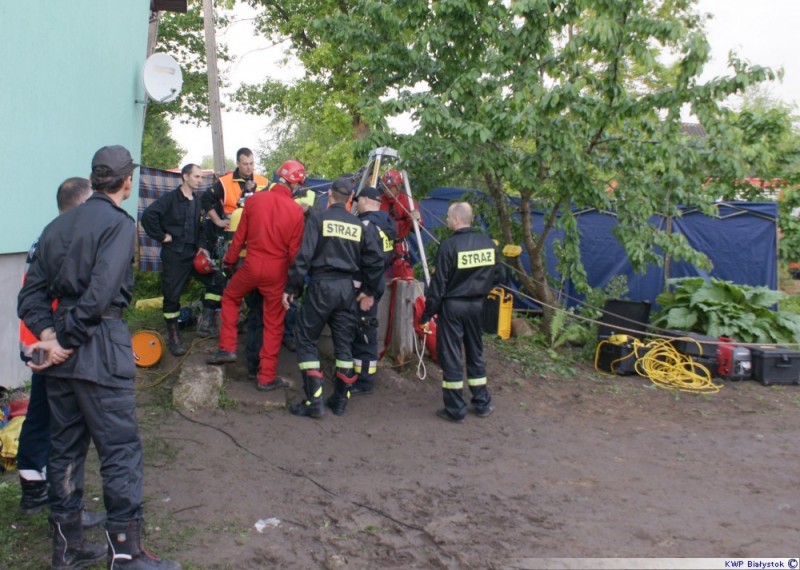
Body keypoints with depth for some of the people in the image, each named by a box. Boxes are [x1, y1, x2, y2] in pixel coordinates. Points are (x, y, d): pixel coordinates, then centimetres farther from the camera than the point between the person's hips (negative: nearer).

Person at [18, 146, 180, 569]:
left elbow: (31, 294, 7)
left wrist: (49, 336, -5)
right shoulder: (119, 223, -9)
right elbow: (100, 295, -21)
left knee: (65, 449, 15)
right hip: (100, 350, -8)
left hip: (62, 354, 8)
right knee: (120, 452, 0)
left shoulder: (58, 225, 13)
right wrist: (64, 340, -12)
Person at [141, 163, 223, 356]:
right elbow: (148, 216, -21)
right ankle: (173, 336, 9)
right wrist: (162, 236, -16)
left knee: (216, 280, 1)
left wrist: (202, 246, 4)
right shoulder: (170, 198, -10)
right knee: (172, 295, -2)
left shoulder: (197, 201, 12)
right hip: (174, 255, -6)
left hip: (193, 253, 7)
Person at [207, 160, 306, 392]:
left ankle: (227, 348, 21)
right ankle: (267, 377, 15)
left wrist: (229, 260, 19)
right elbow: (294, 250, -5)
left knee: (230, 297, 29)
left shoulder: (254, 200, -5)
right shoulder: (296, 211, -10)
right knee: (273, 324, 9)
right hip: (277, 271, -1)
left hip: (252, 264, 1)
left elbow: (240, 236, 4)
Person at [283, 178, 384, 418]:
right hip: (347, 288, 4)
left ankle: (314, 401, -2)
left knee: (306, 339, 5)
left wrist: (291, 288, -5)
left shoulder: (318, 218, -4)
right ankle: (340, 400, 19)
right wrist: (369, 291, 17)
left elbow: (304, 255, -11)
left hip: (322, 285, -4)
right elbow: (376, 258, 6)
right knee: (344, 342, 14)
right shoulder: (359, 225, 7)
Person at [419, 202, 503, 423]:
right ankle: (482, 404, 24)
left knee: (450, 357, 4)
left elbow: (438, 283, -15)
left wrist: (427, 313, -6)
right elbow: (498, 276, 6)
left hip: (452, 306, -5)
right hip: (477, 305, 5)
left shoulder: (449, 245, -17)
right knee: (476, 354, 17)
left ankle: (455, 410, 8)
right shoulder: (488, 243, -1)